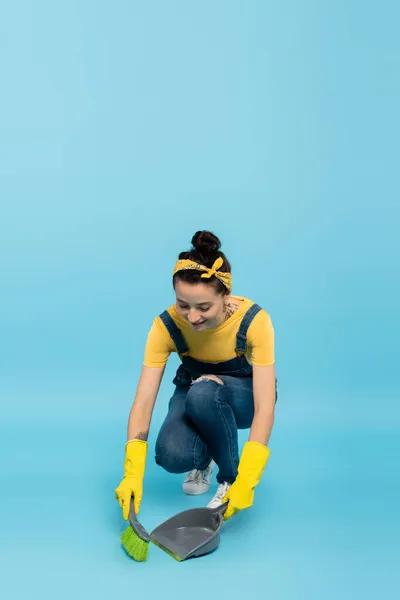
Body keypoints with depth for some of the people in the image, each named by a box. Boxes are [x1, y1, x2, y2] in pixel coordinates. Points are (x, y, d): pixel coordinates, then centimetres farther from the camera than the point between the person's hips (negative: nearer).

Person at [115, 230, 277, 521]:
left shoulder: (254, 320, -32)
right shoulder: (166, 325, -26)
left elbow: (265, 406, -34)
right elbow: (144, 400, -29)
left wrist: (246, 480, -42)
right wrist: (133, 473, -40)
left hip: (245, 394, -1)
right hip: (193, 392, 2)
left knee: (203, 392, -38)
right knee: (172, 456, -30)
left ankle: (229, 476, -11)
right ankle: (204, 460, 8)